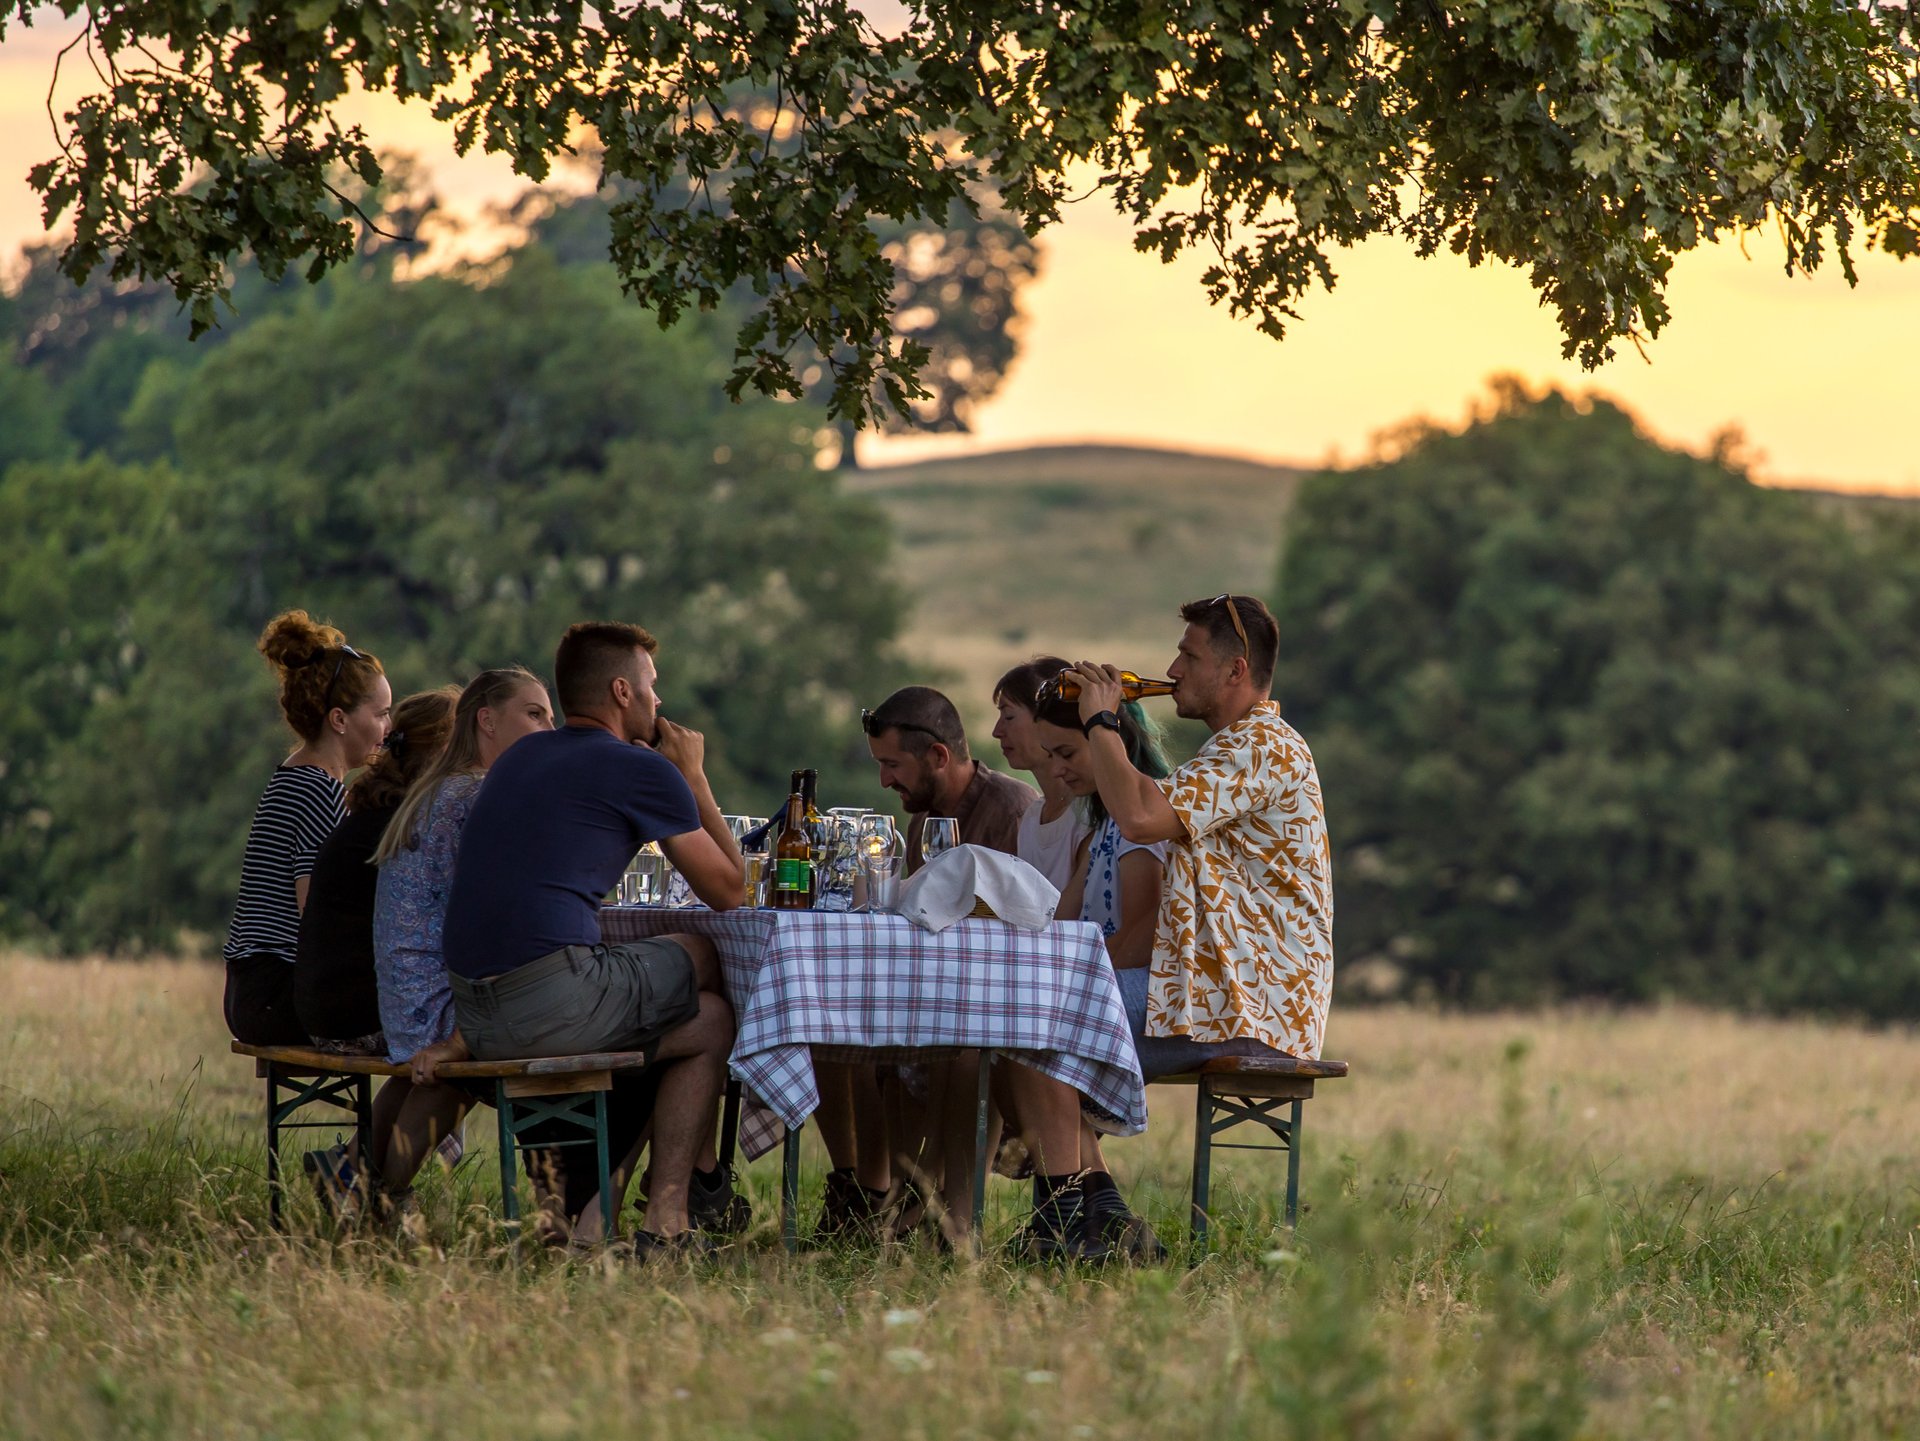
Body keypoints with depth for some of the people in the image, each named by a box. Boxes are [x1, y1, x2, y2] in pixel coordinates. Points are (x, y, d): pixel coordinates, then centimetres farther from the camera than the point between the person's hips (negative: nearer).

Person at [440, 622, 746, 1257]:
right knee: (713, 1018, 17)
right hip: (555, 1004, -8)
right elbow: (727, 890, 8)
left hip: (473, 1016, 8)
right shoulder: (643, 770, -1)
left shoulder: (521, 758, 22)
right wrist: (694, 778, 19)